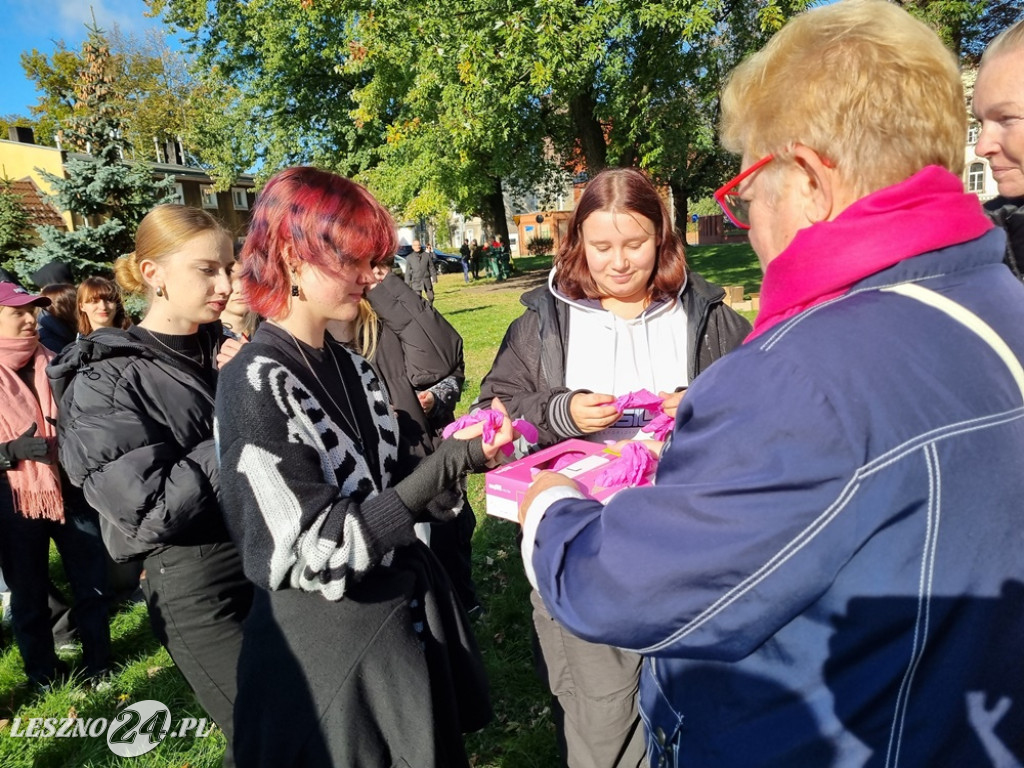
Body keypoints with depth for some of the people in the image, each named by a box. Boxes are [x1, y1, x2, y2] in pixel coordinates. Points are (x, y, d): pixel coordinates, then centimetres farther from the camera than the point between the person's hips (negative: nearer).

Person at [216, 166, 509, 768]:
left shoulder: (353, 367, 3)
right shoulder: (255, 385, -21)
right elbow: (319, 551, -25)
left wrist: (457, 449, -4)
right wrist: (450, 464, -26)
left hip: (405, 615, 8)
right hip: (328, 646, -7)